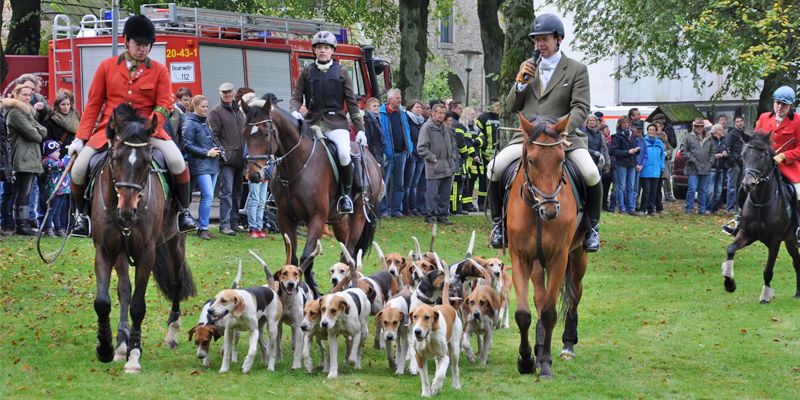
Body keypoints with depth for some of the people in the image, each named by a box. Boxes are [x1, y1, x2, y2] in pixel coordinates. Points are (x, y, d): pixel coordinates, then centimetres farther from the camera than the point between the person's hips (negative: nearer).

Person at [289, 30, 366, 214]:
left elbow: (352, 103, 9)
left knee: (344, 153, -27)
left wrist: (360, 129, 4)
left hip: (336, 123, -2)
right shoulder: (307, 72, 12)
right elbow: (296, 97, 10)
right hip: (312, 121, 2)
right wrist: (294, 111, -14)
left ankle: (346, 194, -7)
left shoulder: (341, 72, 10)